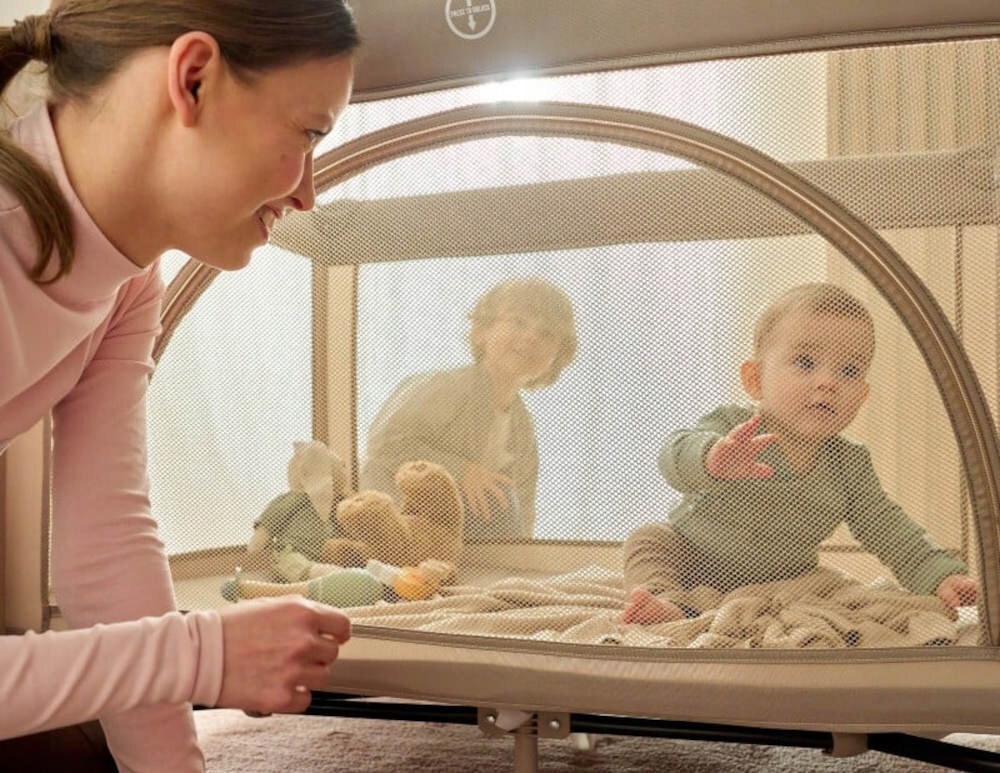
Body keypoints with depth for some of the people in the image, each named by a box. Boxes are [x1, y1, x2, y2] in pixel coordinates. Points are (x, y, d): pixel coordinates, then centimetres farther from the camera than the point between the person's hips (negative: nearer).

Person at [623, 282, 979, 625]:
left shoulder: (849, 465, -11)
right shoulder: (731, 427, -25)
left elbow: (888, 530, -4)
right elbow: (674, 455, -44)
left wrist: (942, 575, -18)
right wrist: (714, 459, -68)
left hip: (780, 581, 5)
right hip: (694, 560, -4)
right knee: (650, 539, -19)